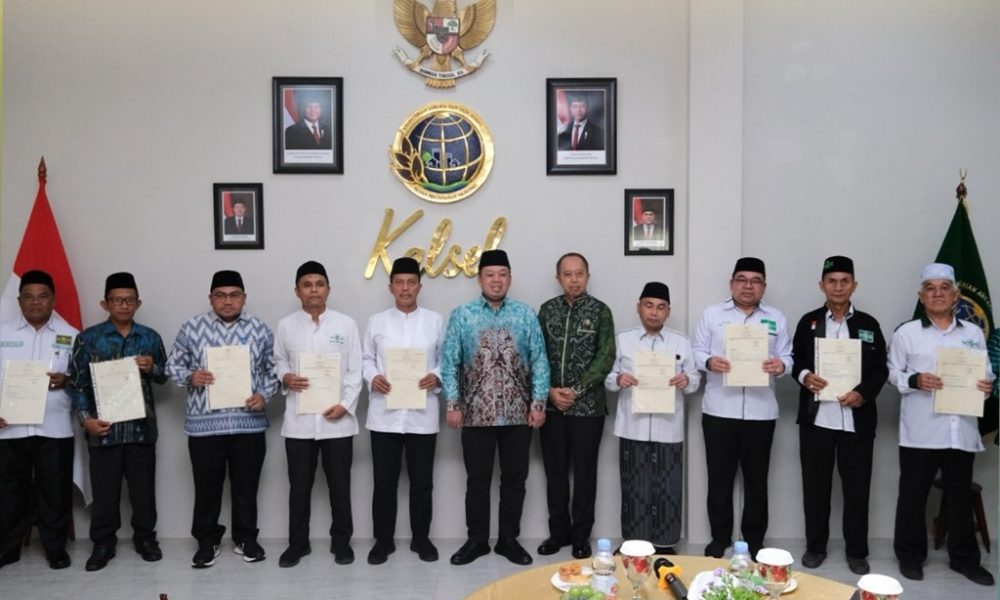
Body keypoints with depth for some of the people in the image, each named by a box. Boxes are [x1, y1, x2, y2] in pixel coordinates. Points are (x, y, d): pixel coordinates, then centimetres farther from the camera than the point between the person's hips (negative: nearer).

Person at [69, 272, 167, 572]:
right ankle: (103, 543, 22)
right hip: (104, 427, -1)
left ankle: (145, 538, 25)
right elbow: (77, 382, 0)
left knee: (143, 487, 10)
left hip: (142, 426, 1)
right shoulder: (88, 338, -1)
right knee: (104, 490, 7)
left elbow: (164, 376, 12)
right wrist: (86, 418, -10)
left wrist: (152, 368, -10)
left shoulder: (150, 337, 5)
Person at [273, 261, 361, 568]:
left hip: (337, 419, -1)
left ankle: (341, 541, 24)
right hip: (298, 420, 1)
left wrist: (346, 404, -11)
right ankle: (297, 543, 25)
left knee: (340, 484, 8)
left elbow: (355, 371, 0)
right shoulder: (286, 326, 4)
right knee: (299, 485, 10)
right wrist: (285, 377, -9)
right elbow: (279, 361, 13)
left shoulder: (345, 324, 1)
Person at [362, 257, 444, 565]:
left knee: (422, 480, 7)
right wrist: (373, 377, -12)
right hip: (384, 413, 0)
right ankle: (383, 540, 21)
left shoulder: (435, 321, 5)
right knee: (384, 480, 7)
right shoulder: (376, 321, 7)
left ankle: (421, 538, 23)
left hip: (422, 414, 0)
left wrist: (437, 377, -12)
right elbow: (366, 359, 8)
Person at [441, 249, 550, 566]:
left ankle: (509, 540, 23)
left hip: (518, 414, 1)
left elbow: (540, 361, 2)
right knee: (477, 479, 9)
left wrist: (538, 403, -5)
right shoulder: (462, 315, 1)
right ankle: (476, 540, 23)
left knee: (514, 479, 9)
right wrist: (452, 404, -5)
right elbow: (449, 363, 0)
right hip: (476, 414, -1)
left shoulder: (526, 315, 3)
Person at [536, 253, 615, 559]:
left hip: (587, 406, -2)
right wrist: (550, 391, -9)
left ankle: (581, 535, 17)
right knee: (555, 472, 9)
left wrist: (576, 390, -14)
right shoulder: (547, 310, 6)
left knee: (585, 473, 5)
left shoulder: (600, 311, -1)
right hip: (552, 405, 2)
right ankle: (559, 531, 23)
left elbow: (606, 357, -8)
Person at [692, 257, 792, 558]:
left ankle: (754, 540, 23)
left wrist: (780, 365, -15)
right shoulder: (712, 314, 6)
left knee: (756, 479, 10)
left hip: (761, 411, 1)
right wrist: (709, 362, -18)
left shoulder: (776, 318, 10)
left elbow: (787, 356, 7)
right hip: (719, 409, -1)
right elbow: (697, 351, 3)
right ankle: (720, 537, 20)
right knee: (719, 478, 6)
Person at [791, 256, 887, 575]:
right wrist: (805, 377, -13)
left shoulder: (869, 324, 5)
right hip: (816, 418, 1)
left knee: (857, 486, 6)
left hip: (857, 420, 0)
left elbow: (881, 369, 3)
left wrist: (863, 392, -14)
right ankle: (815, 546, 23)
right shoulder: (808, 322, 6)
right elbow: (795, 360, 8)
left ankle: (857, 551, 21)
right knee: (815, 485, 9)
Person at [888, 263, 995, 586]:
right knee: (913, 495, 7)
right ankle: (910, 555, 22)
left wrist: (987, 385, -9)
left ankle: (964, 558, 29)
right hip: (920, 430, -2)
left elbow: (985, 373, 13)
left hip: (962, 429, 3)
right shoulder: (906, 332, 0)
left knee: (960, 496, 14)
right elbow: (893, 373, 1)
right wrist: (915, 381, -18)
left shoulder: (973, 333, 8)